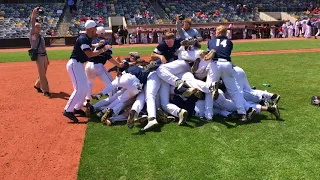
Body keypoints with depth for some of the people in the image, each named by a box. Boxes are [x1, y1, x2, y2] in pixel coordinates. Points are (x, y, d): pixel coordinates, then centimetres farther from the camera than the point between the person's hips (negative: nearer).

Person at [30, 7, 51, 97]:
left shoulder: (41, 37, 18)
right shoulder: (33, 35, -2)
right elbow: (32, 25, -17)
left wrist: (47, 58, 20)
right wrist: (34, 13, -28)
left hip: (44, 56, 7)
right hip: (38, 56, -7)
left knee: (43, 73, 15)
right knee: (42, 74, -8)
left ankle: (37, 85, 36)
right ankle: (45, 91, -6)